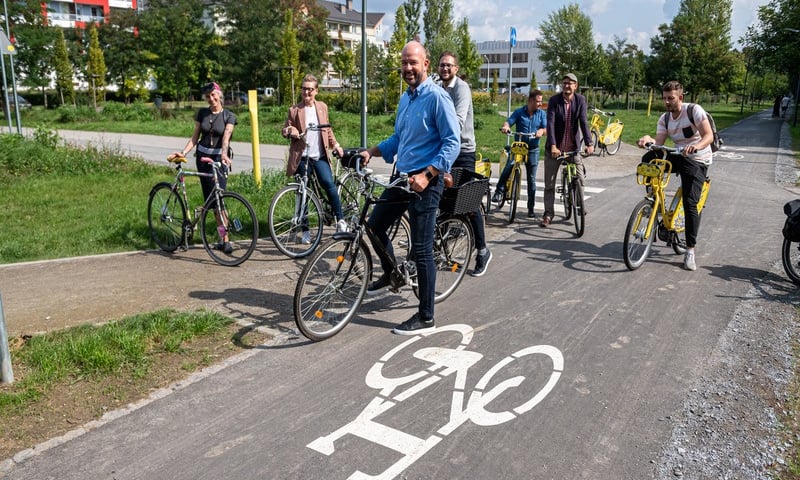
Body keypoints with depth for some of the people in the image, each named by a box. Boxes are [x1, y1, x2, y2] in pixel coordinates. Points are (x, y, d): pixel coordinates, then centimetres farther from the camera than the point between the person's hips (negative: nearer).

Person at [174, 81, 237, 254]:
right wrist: (184, 152, -9)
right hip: (202, 156, 4)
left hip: (219, 158, -4)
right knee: (208, 198, 3)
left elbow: (226, 137, -17)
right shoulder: (202, 113, 7)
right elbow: (195, 136, 6)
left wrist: (224, 154, -35)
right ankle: (223, 238, 11)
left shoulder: (229, 116, -3)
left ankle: (225, 240, -11)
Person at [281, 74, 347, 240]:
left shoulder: (322, 107, 11)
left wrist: (335, 144, 8)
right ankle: (305, 231, 11)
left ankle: (340, 220, -4)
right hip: (301, 157, -1)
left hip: (319, 156, 1)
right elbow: (284, 130, 6)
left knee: (328, 183, -18)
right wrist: (290, 131, -17)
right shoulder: (294, 110, 3)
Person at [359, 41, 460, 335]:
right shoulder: (405, 98, 14)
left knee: (422, 250, -4)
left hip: (425, 182, -9)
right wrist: (371, 151, 9)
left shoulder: (436, 97, -12)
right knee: (375, 225, 16)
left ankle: (425, 318, 7)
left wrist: (427, 175, -25)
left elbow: (452, 142, -17)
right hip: (401, 177, 9)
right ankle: (390, 274, 42)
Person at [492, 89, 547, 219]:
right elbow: (509, 121, -6)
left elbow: (546, 129, -2)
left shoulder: (542, 114, 8)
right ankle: (499, 191, -13)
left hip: (533, 150, 1)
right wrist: (505, 126, -30)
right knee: (508, 167, -29)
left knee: (531, 179, 4)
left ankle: (531, 208, 12)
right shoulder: (519, 112, 4)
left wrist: (541, 131, -26)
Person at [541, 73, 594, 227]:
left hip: (573, 147, 1)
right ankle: (548, 214, 12)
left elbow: (583, 122, -11)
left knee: (580, 179, -1)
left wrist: (589, 143, -24)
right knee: (549, 184, 1)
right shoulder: (554, 100, -8)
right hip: (555, 147, -1)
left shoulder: (580, 100, -3)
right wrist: (553, 145, -29)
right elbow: (550, 123, -17)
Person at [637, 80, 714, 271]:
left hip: (697, 161, -5)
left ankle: (690, 251, -8)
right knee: (648, 159, -23)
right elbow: (659, 142, -10)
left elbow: (709, 136, -25)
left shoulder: (694, 110, -15)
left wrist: (696, 146, -46)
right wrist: (648, 139, -32)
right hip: (677, 156, 5)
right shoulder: (664, 119, 2)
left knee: (690, 203, -16)